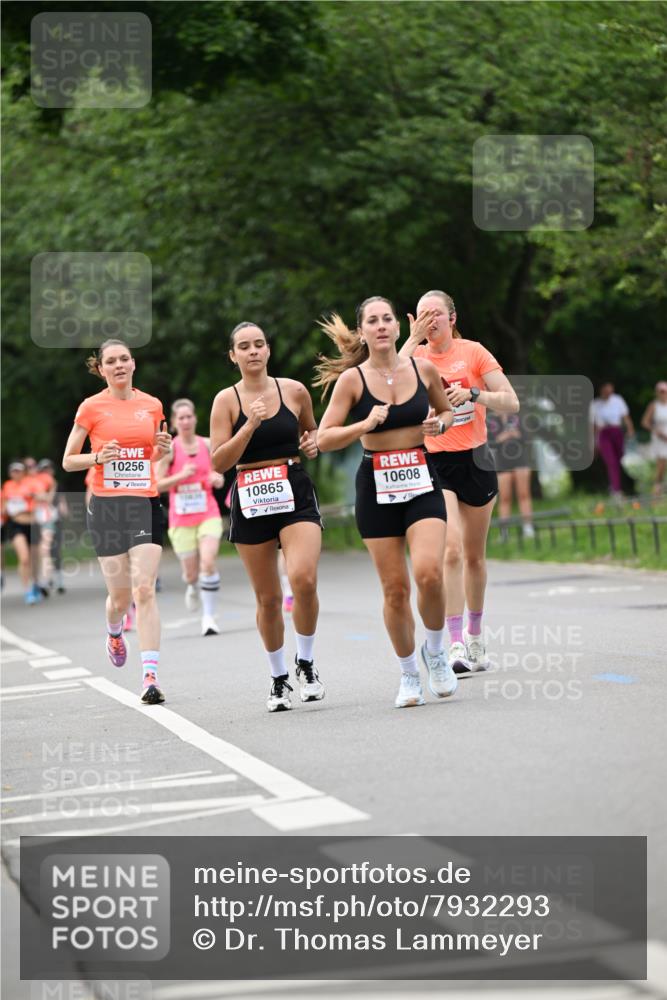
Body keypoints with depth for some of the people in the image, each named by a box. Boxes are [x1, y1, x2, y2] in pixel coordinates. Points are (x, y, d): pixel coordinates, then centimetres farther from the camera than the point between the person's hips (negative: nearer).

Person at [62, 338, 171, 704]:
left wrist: (163, 448, 1)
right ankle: (114, 633, 40)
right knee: (120, 594, 3)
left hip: (145, 503, 1)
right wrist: (99, 457, -14)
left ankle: (150, 676, -16)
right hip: (106, 505, -1)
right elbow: (68, 461, 4)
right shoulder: (91, 407, 0)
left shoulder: (152, 405, 8)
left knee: (144, 589, -12)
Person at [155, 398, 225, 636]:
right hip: (181, 520, -1)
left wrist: (218, 479, -5)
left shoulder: (208, 445, 4)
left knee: (208, 562, -20)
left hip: (208, 515, 1)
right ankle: (193, 588, 43)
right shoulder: (169, 449, -4)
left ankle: (209, 615, -11)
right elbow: (156, 486, -7)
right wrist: (181, 475, -20)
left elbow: (218, 479, 18)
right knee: (191, 573, 5)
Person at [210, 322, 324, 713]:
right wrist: (251, 425, -17)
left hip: (296, 493, 0)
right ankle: (279, 679, 23)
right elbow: (218, 462, -8)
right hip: (251, 500, 0)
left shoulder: (294, 390, 5)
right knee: (268, 598, 5)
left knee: (304, 578, -22)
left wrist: (313, 442, 2)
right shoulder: (226, 400, -1)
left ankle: (306, 663, 0)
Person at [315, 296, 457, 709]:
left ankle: (435, 651, 8)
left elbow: (447, 410, 20)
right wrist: (365, 424, -20)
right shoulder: (352, 379, -5)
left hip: (421, 481, 1)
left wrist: (438, 423, -2)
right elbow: (324, 439, -6)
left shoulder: (423, 369, 2)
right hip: (376, 487, -1)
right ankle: (410, 676, 19)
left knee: (429, 573, -19)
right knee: (395, 588, 1)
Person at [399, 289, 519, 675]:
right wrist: (414, 339, -18)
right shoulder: (415, 355, 2)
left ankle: (474, 635, 31)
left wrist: (472, 393, -19)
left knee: (474, 555, 12)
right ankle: (456, 645, -19)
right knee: (450, 550, -19)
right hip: (433, 462, -1)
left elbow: (511, 402, -4)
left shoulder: (473, 352, 0)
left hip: (475, 459, 1)